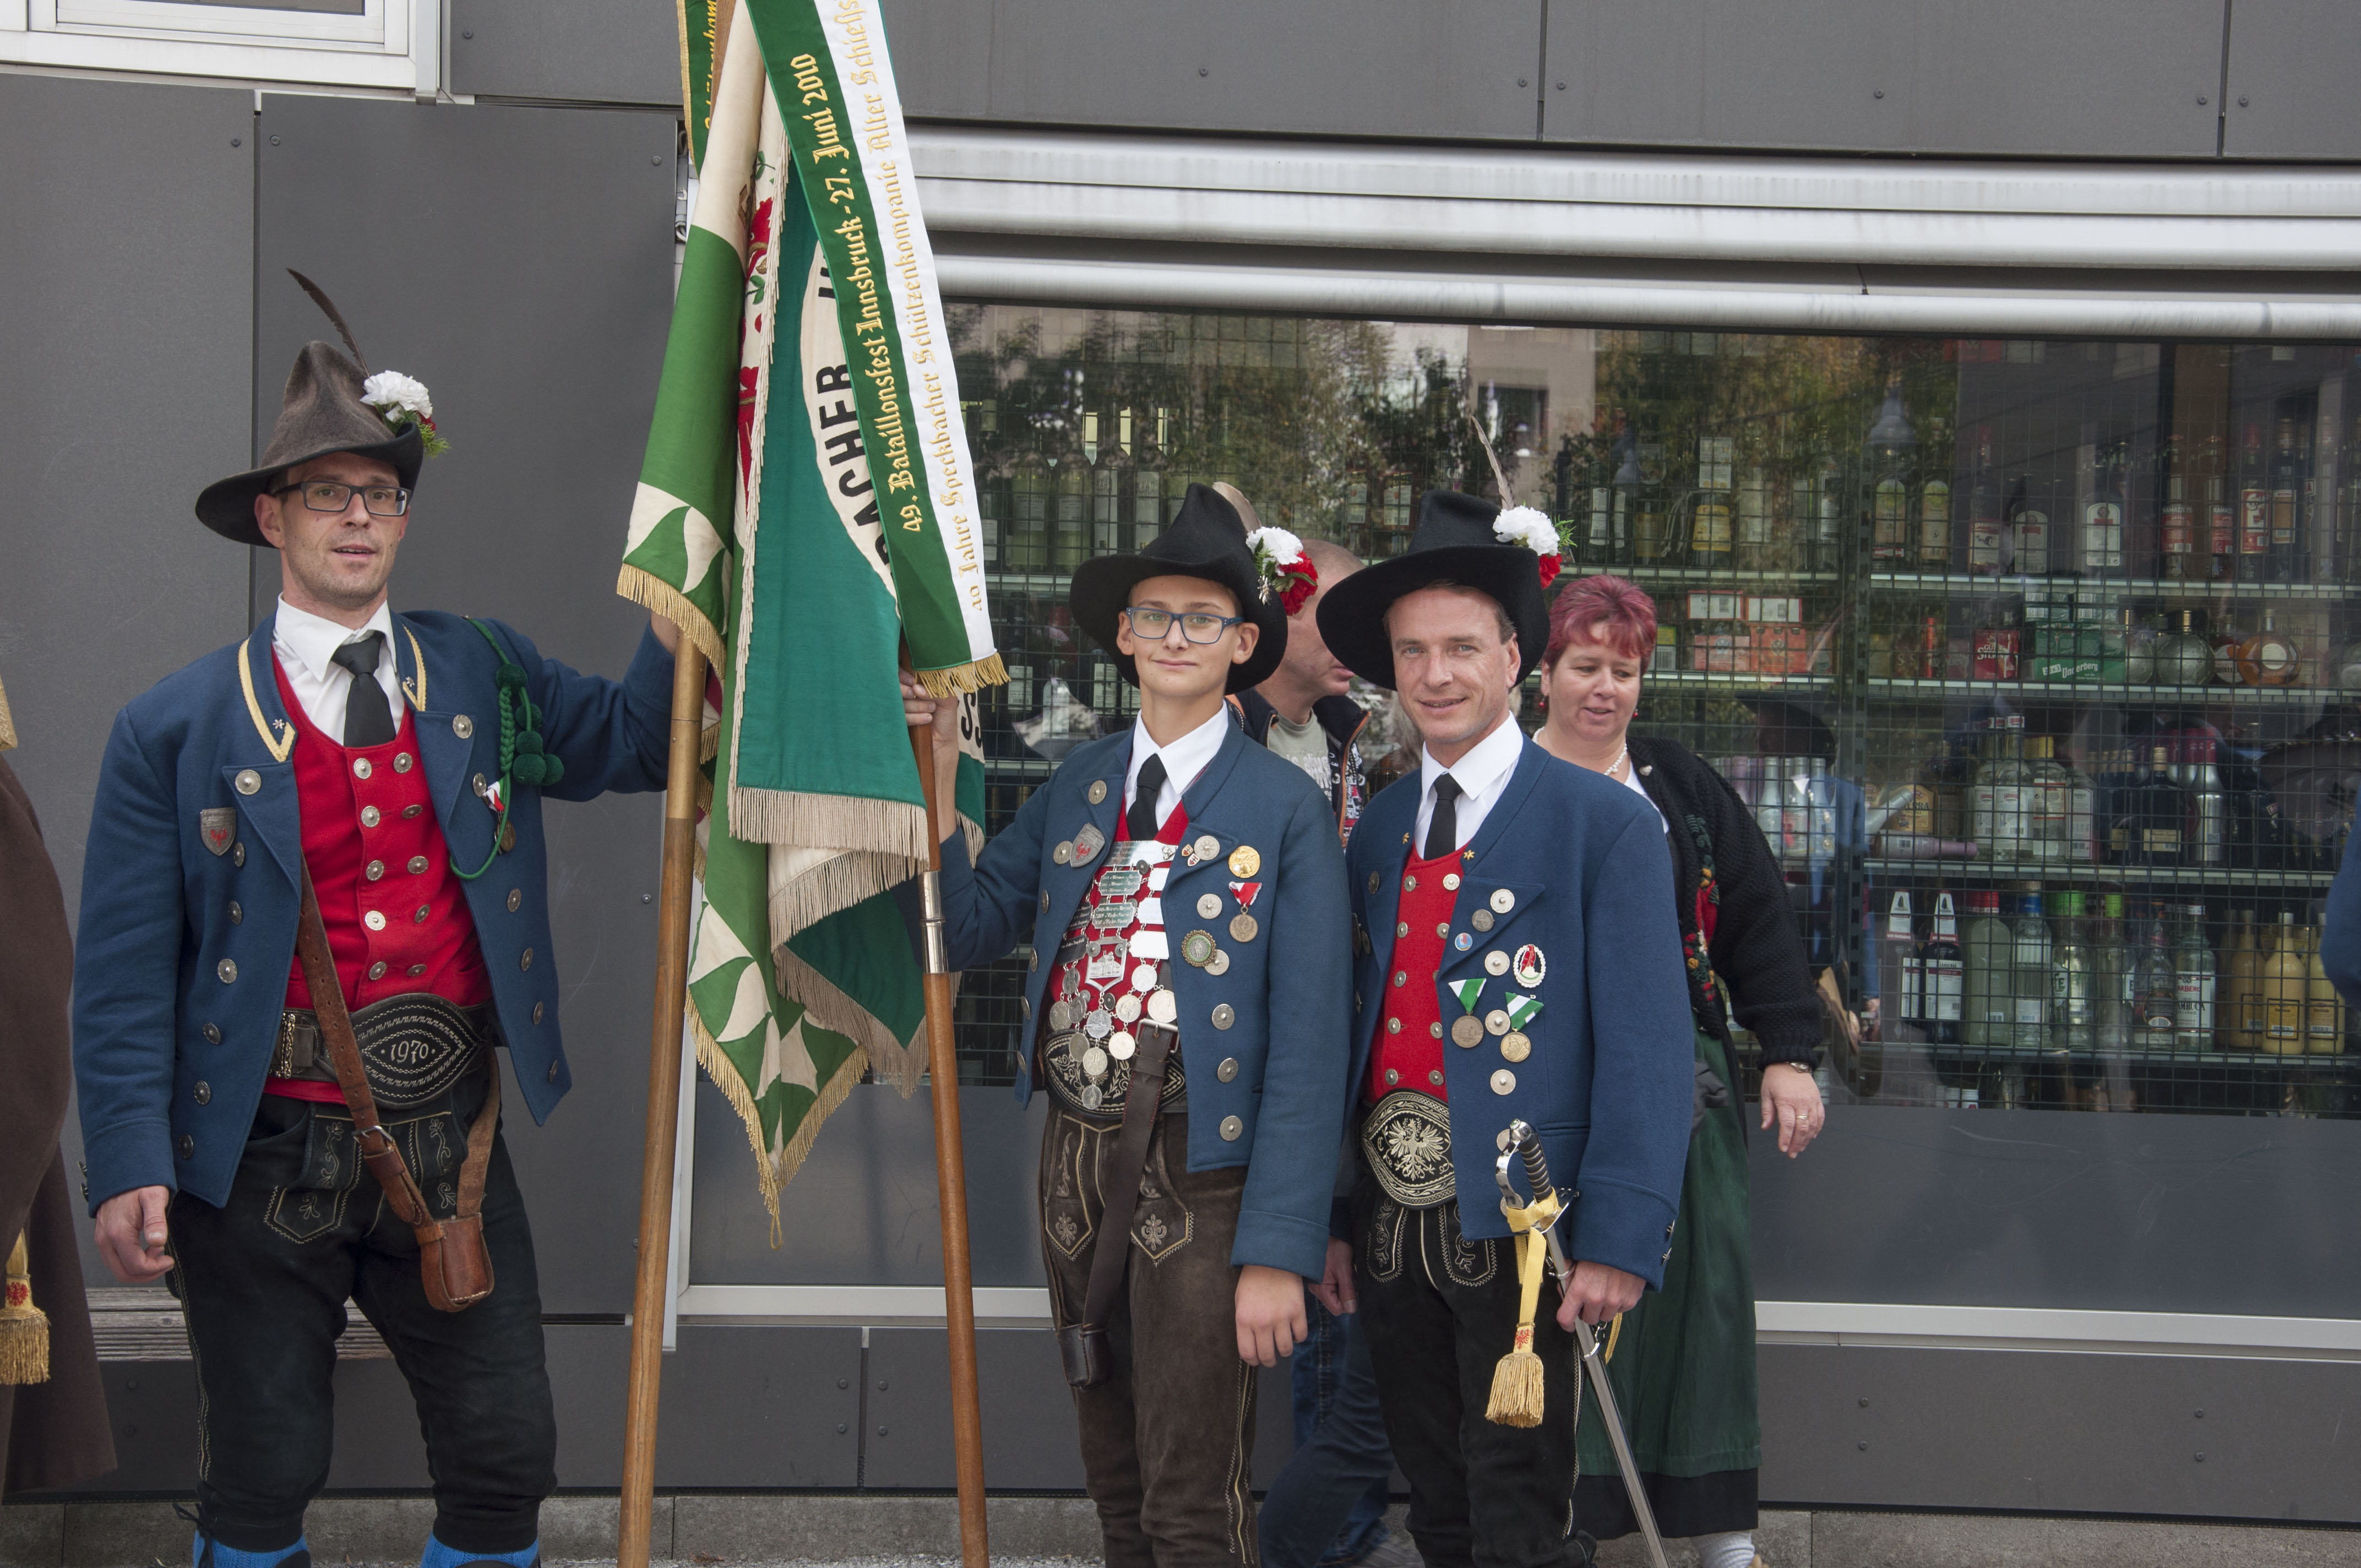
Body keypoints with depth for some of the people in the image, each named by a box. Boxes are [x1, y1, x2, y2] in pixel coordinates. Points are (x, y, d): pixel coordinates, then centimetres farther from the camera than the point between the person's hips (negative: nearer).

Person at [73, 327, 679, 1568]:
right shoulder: (176, 728, -5)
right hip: (266, 1156, -3)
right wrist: (129, 1165, -15)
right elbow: (125, 972, -7)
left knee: (506, 1461, 7)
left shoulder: (480, 676, 6)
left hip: (451, 1146, 3)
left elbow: (637, 739, 5)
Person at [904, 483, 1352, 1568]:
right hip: (1076, 1153, 5)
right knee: (1114, 1481, 18)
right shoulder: (1078, 785, 7)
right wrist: (937, 779, -3)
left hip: (1198, 1172, -5)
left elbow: (1308, 1042, -12)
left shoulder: (1285, 808, -9)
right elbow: (969, 929, 7)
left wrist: (1278, 1251, -16)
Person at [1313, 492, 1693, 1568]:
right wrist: (1337, 1219, 10)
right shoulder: (1376, 832, 11)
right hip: (1390, 1221, 6)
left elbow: (1645, 1049, -11)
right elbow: (1362, 1027, 14)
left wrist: (1619, 1243, -18)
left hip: (1516, 1225, -5)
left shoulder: (1607, 826, -7)